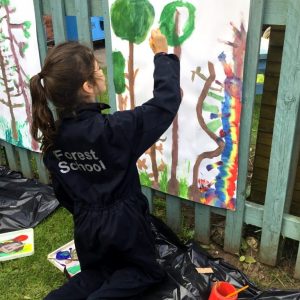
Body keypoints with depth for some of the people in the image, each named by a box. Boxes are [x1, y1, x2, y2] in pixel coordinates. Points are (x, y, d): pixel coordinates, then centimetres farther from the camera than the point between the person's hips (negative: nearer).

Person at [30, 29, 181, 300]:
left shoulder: (53, 135, -9)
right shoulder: (113, 128, -28)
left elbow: (62, 190, 3)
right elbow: (166, 102, -21)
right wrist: (162, 55, -8)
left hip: (86, 224, 5)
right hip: (125, 221, -5)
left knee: (95, 275, 29)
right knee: (145, 272, 21)